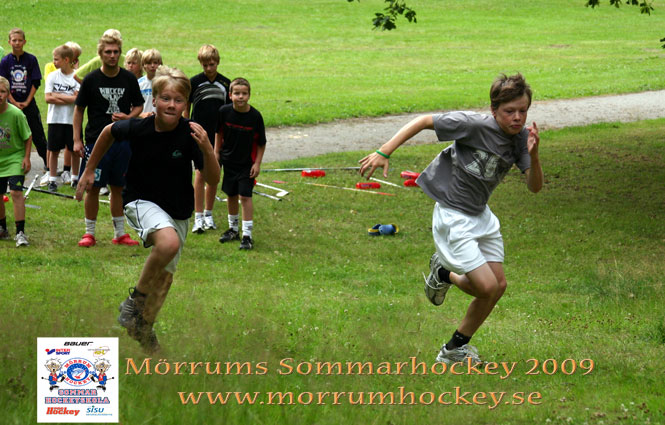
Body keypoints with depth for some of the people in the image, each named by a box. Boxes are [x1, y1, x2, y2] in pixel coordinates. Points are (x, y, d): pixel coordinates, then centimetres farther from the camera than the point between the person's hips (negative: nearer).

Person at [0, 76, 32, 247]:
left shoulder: (16, 114, -17)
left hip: (15, 159, -4)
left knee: (16, 192, -16)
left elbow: (28, 137, -6)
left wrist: (26, 157, -10)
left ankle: (20, 233, -13)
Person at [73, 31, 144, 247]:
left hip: (123, 140, 2)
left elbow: (139, 106, 13)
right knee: (93, 187, -1)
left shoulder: (129, 79, 3)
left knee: (118, 187, 9)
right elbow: (79, 109, 3)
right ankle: (89, 233, 9)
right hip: (96, 140, -2)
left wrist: (128, 117, -9)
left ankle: (120, 233, 17)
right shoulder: (91, 79, -2)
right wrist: (77, 140, -4)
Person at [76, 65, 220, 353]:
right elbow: (108, 132, 5)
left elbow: (212, 180, -18)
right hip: (141, 200, -3)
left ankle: (144, 327, 38)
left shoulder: (190, 135, -17)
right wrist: (89, 171, 10)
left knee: (165, 275, 13)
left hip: (178, 209, 3)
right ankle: (135, 300, -13)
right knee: (168, 242, -34)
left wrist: (207, 149, -35)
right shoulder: (138, 128, -17)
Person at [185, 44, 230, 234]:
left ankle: (208, 214, 19)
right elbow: (186, 107, 6)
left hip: (218, 135, 3)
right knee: (201, 172, -10)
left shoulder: (225, 83, 4)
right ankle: (198, 217, -10)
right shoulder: (195, 82, -2)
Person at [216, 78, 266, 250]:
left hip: (247, 164, -3)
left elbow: (261, 142, -6)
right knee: (231, 195, 14)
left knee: (245, 196, -8)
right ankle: (233, 229, 31)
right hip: (229, 160, 3)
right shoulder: (224, 112, -10)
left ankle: (247, 235, -4)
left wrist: (257, 163, -9)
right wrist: (216, 152, 9)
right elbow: (219, 132, 9)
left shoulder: (255, 116, -16)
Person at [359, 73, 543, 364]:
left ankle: (456, 349, 27)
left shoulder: (521, 137, -5)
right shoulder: (474, 125, -23)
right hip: (453, 217, -7)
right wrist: (384, 153, -19)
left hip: (481, 215, 7)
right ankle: (443, 274, 20)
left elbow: (535, 187, -8)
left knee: (498, 286, 8)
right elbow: (424, 121, -15)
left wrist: (533, 156, -28)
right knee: (487, 287, -14)